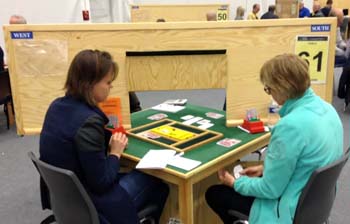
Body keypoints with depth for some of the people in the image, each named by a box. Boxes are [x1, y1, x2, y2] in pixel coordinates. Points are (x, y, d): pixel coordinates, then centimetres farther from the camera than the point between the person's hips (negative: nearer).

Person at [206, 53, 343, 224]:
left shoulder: (291, 125, -32)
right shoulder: (325, 107, -3)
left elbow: (270, 190, -22)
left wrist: (235, 183, -5)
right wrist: (266, 168, 12)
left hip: (290, 210, -9)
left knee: (213, 194, 8)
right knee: (245, 179, 26)